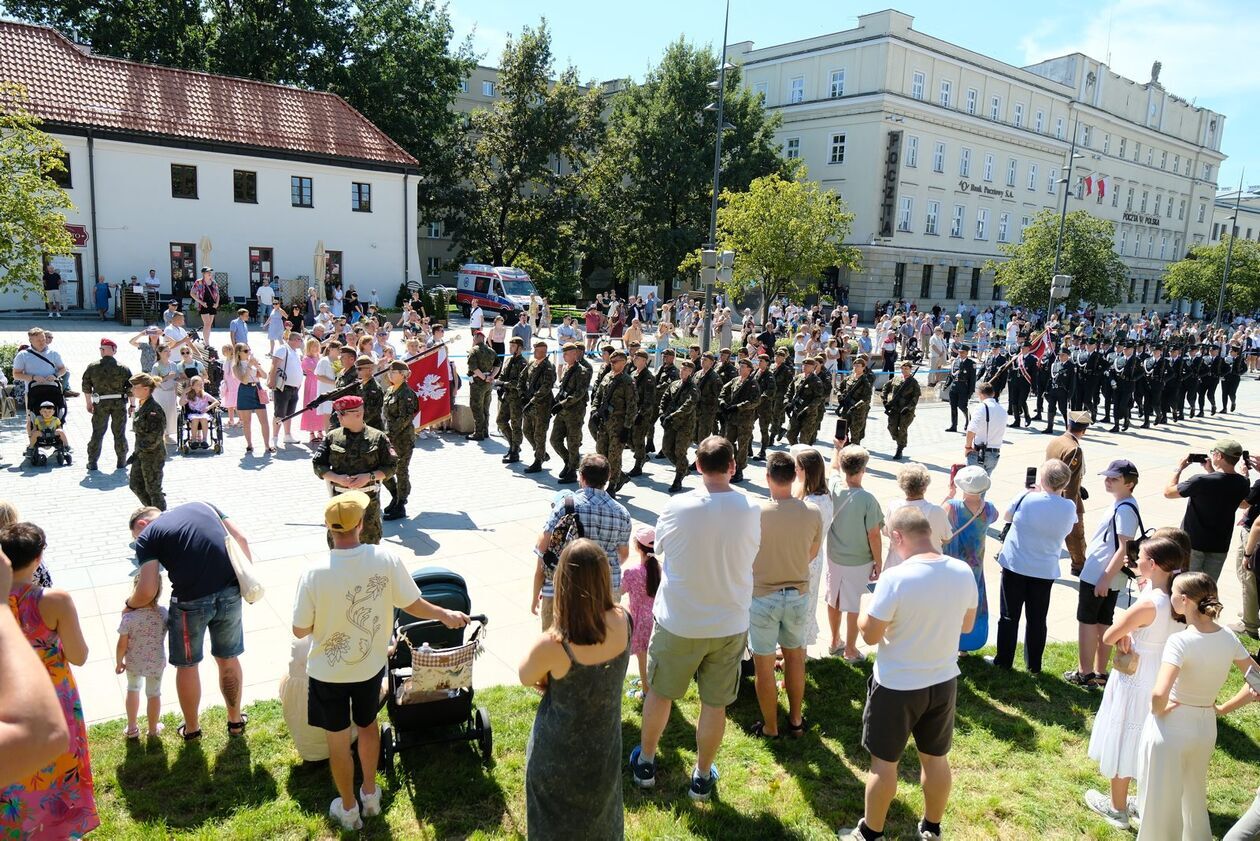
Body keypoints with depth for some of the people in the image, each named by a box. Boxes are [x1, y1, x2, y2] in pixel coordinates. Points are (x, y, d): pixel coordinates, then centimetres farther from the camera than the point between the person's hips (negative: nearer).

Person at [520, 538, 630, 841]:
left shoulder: (552, 646, -36)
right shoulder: (623, 622, -22)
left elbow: (526, 679, -12)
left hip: (561, 755, -4)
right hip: (605, 745, 4)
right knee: (598, 810, 32)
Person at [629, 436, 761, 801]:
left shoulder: (678, 507, -17)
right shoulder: (751, 510, -12)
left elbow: (659, 545, 1)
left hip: (678, 623, -1)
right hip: (730, 624, 1)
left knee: (659, 693, 20)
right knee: (715, 704, 16)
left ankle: (645, 763, 38)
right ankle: (702, 777, 31)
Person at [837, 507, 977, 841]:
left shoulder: (895, 578, -26)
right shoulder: (963, 572, -9)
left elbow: (870, 635, -17)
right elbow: (967, 624, 7)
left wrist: (866, 610, 1)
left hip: (897, 687, -5)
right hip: (944, 682, 5)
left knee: (884, 762, 12)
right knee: (936, 758, 22)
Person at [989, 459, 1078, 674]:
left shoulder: (1026, 498, -17)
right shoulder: (1069, 508, -8)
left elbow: (1007, 516, 2)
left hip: (1015, 566, -2)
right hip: (1045, 571, 2)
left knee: (1010, 616, 10)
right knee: (1037, 619, 13)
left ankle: (1003, 660, 20)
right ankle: (1034, 666, 22)